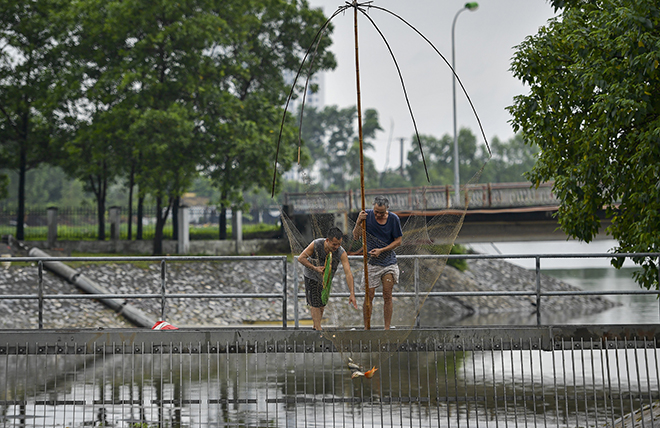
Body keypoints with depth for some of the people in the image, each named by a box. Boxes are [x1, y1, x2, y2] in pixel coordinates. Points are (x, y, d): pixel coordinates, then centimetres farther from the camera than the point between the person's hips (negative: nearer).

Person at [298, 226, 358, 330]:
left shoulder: (341, 253, -30)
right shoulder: (316, 245, -32)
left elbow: (348, 273, -36)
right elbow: (301, 258, -20)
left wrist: (352, 294, -43)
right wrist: (315, 268, -33)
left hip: (326, 278, 2)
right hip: (311, 276, -2)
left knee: (322, 304, 12)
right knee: (315, 304, -7)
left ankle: (316, 327, 30)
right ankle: (318, 329, -4)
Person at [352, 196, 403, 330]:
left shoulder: (393, 219, -6)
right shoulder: (366, 215, -6)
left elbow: (398, 241, 0)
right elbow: (356, 237, -6)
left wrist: (381, 250, -11)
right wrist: (358, 222, -24)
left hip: (389, 262, 0)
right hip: (371, 262, 0)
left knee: (387, 296, 0)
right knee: (368, 296, -2)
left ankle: (387, 328, 6)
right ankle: (367, 327, 8)